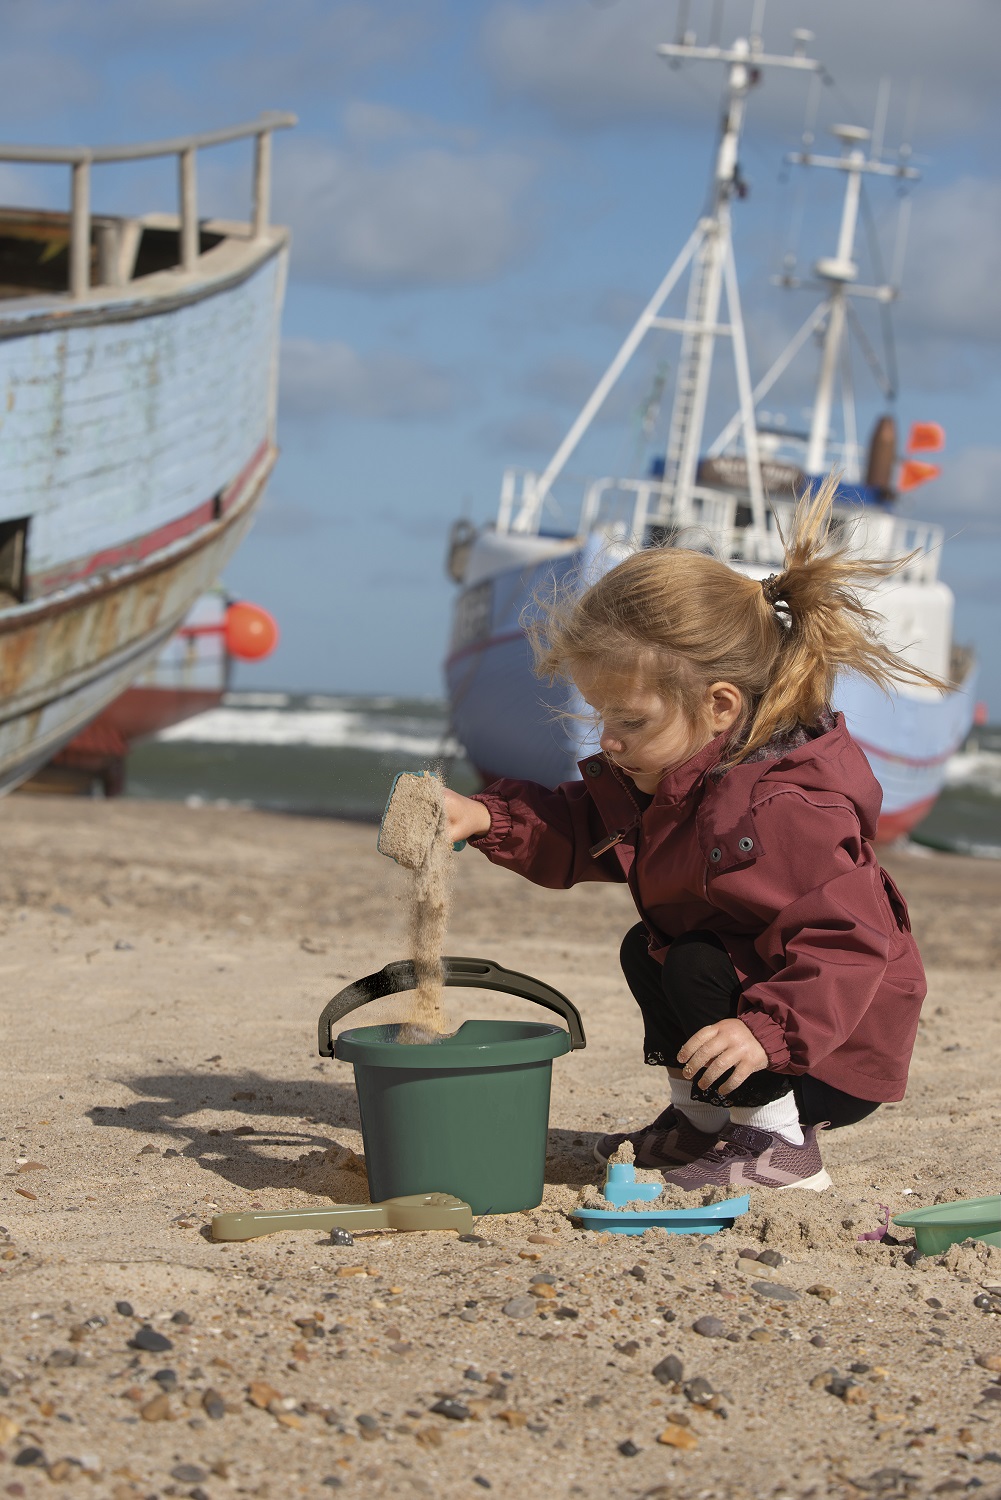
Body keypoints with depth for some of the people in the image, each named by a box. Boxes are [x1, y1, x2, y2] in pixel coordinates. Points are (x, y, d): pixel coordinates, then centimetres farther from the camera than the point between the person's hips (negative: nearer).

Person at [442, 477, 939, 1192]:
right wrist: (485, 817, -11)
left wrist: (768, 1033, -47)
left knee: (693, 968, -26)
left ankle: (779, 1144, -12)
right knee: (646, 951, 21)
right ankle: (700, 1118, 29)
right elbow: (575, 833, 5)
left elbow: (841, 946, -36)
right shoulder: (664, 776, -2)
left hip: (834, 1058, -10)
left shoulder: (781, 811, -34)